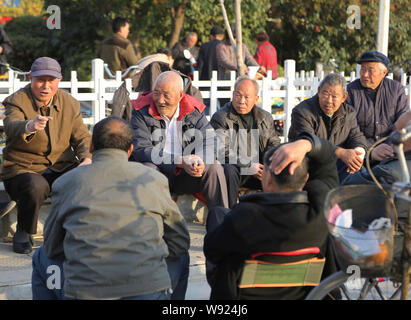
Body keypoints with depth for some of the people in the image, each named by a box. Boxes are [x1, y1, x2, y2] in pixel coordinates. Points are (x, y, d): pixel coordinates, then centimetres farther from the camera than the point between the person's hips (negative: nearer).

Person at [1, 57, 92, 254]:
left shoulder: (70, 103, 8)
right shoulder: (17, 101, -8)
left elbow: (82, 137, 13)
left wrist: (86, 158, -10)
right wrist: (30, 126, -54)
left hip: (61, 167, 4)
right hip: (23, 169, -4)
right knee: (35, 186, -38)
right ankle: (23, 233, -8)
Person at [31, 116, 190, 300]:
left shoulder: (65, 183, 7)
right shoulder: (154, 179, 7)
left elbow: (52, 248, 18)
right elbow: (180, 245, 15)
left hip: (84, 293, 0)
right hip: (150, 291, 1)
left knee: (41, 258, 30)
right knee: (180, 259, 33)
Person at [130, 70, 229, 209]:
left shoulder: (194, 111, 2)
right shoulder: (142, 113, -7)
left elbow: (210, 143, -4)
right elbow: (140, 150, -18)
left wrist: (201, 162, -30)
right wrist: (181, 161, -27)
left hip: (185, 177, 3)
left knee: (214, 168, -18)